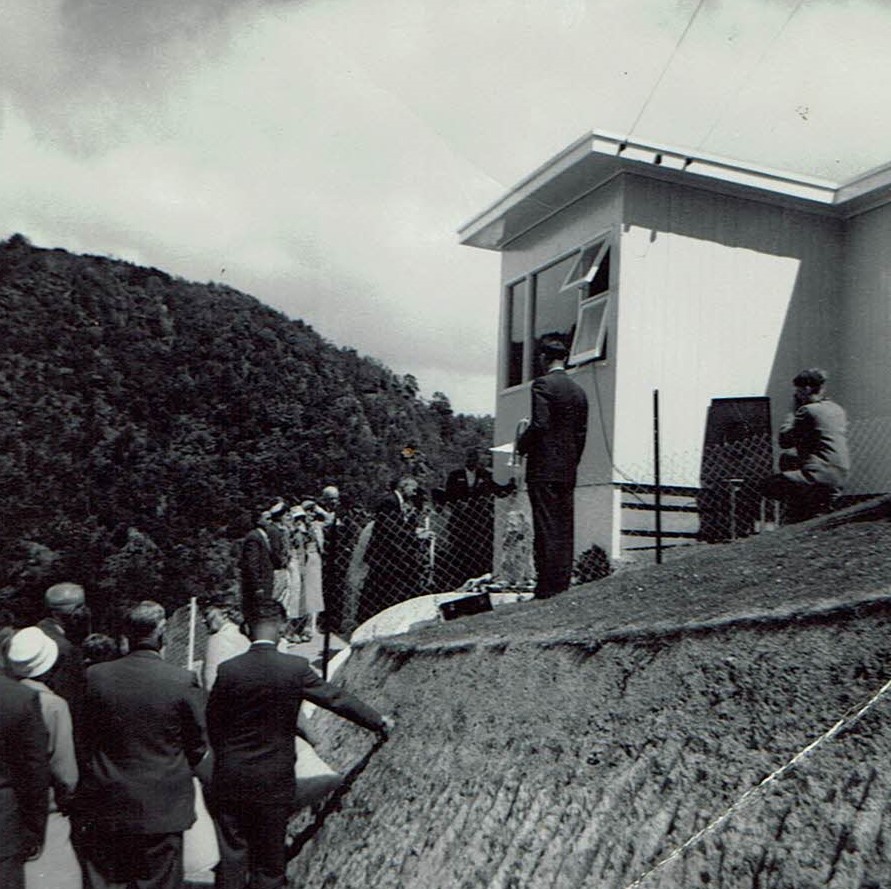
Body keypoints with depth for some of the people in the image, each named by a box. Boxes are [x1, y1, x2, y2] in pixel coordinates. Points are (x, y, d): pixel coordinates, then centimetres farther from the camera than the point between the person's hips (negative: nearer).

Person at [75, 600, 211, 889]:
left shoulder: (95, 676, -8)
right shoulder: (182, 681, -15)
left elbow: (82, 738, 2)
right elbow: (199, 747, -5)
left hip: (103, 808, 2)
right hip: (162, 809, -2)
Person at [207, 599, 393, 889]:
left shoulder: (228, 670, -10)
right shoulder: (296, 668, -12)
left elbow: (213, 722, 1)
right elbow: (337, 698, -3)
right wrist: (380, 721, 11)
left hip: (231, 778, 1)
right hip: (274, 781, -1)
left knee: (232, 855, 11)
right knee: (269, 857, 13)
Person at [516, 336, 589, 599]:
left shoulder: (543, 383, -8)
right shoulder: (579, 390, 13)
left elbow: (540, 424, -18)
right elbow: (582, 432, 14)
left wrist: (521, 446, -2)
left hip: (544, 468, -7)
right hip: (568, 471, 7)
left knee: (546, 530, -7)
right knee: (565, 531, 9)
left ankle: (547, 590, -7)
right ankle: (563, 588, 13)